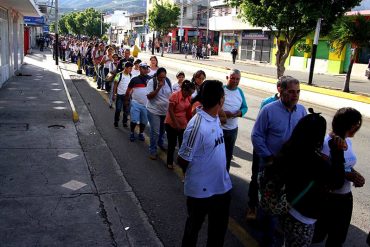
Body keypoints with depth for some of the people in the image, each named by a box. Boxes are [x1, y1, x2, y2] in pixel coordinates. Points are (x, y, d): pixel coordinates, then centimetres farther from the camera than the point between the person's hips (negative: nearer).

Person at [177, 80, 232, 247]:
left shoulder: (215, 118, -1)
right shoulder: (197, 126, -27)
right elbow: (182, 160, -19)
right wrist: (195, 176, -1)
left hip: (222, 186, 7)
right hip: (201, 189, -7)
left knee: (219, 227, 23)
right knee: (194, 226, 18)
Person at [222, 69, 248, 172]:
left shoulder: (240, 91, 4)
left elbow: (245, 107, 9)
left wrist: (241, 112, -14)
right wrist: (222, 113, -28)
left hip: (233, 129, 5)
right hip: (219, 128, -5)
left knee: (229, 155, 20)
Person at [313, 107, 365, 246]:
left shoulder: (348, 141, 3)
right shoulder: (327, 143, -22)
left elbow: (348, 165, 12)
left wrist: (356, 175, -8)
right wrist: (346, 175, -27)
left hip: (346, 196, 7)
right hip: (328, 196, -7)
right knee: (319, 232, 11)